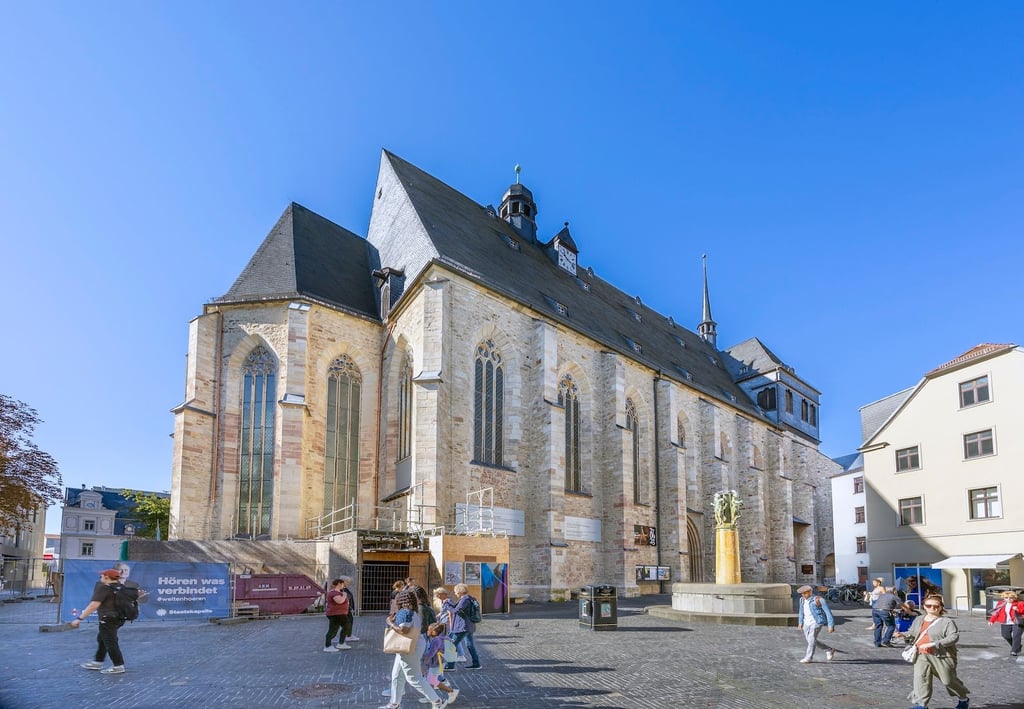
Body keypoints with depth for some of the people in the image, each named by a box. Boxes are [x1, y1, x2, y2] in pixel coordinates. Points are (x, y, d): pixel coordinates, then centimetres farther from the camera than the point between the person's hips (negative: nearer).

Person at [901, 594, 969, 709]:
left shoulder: (947, 622, -6)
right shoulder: (918, 620, 13)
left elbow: (954, 637, -17)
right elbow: (912, 633, 23)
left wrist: (934, 644, -24)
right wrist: (904, 635, -2)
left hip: (941, 656, -4)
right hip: (921, 655, 4)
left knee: (949, 680, 11)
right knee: (920, 678, -9)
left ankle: (964, 699, 39)